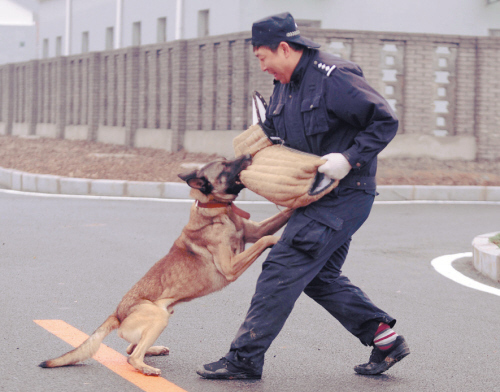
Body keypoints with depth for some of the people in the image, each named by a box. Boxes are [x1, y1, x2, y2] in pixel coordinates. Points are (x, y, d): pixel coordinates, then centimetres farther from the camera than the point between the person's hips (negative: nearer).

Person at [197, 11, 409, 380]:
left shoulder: (334, 78, -17)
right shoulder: (285, 86, 11)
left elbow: (386, 121, -16)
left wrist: (349, 158, -25)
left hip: (344, 195, -10)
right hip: (319, 196, 10)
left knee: (283, 268, -11)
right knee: (320, 277, 14)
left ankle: (245, 358, -6)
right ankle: (385, 338, 22)